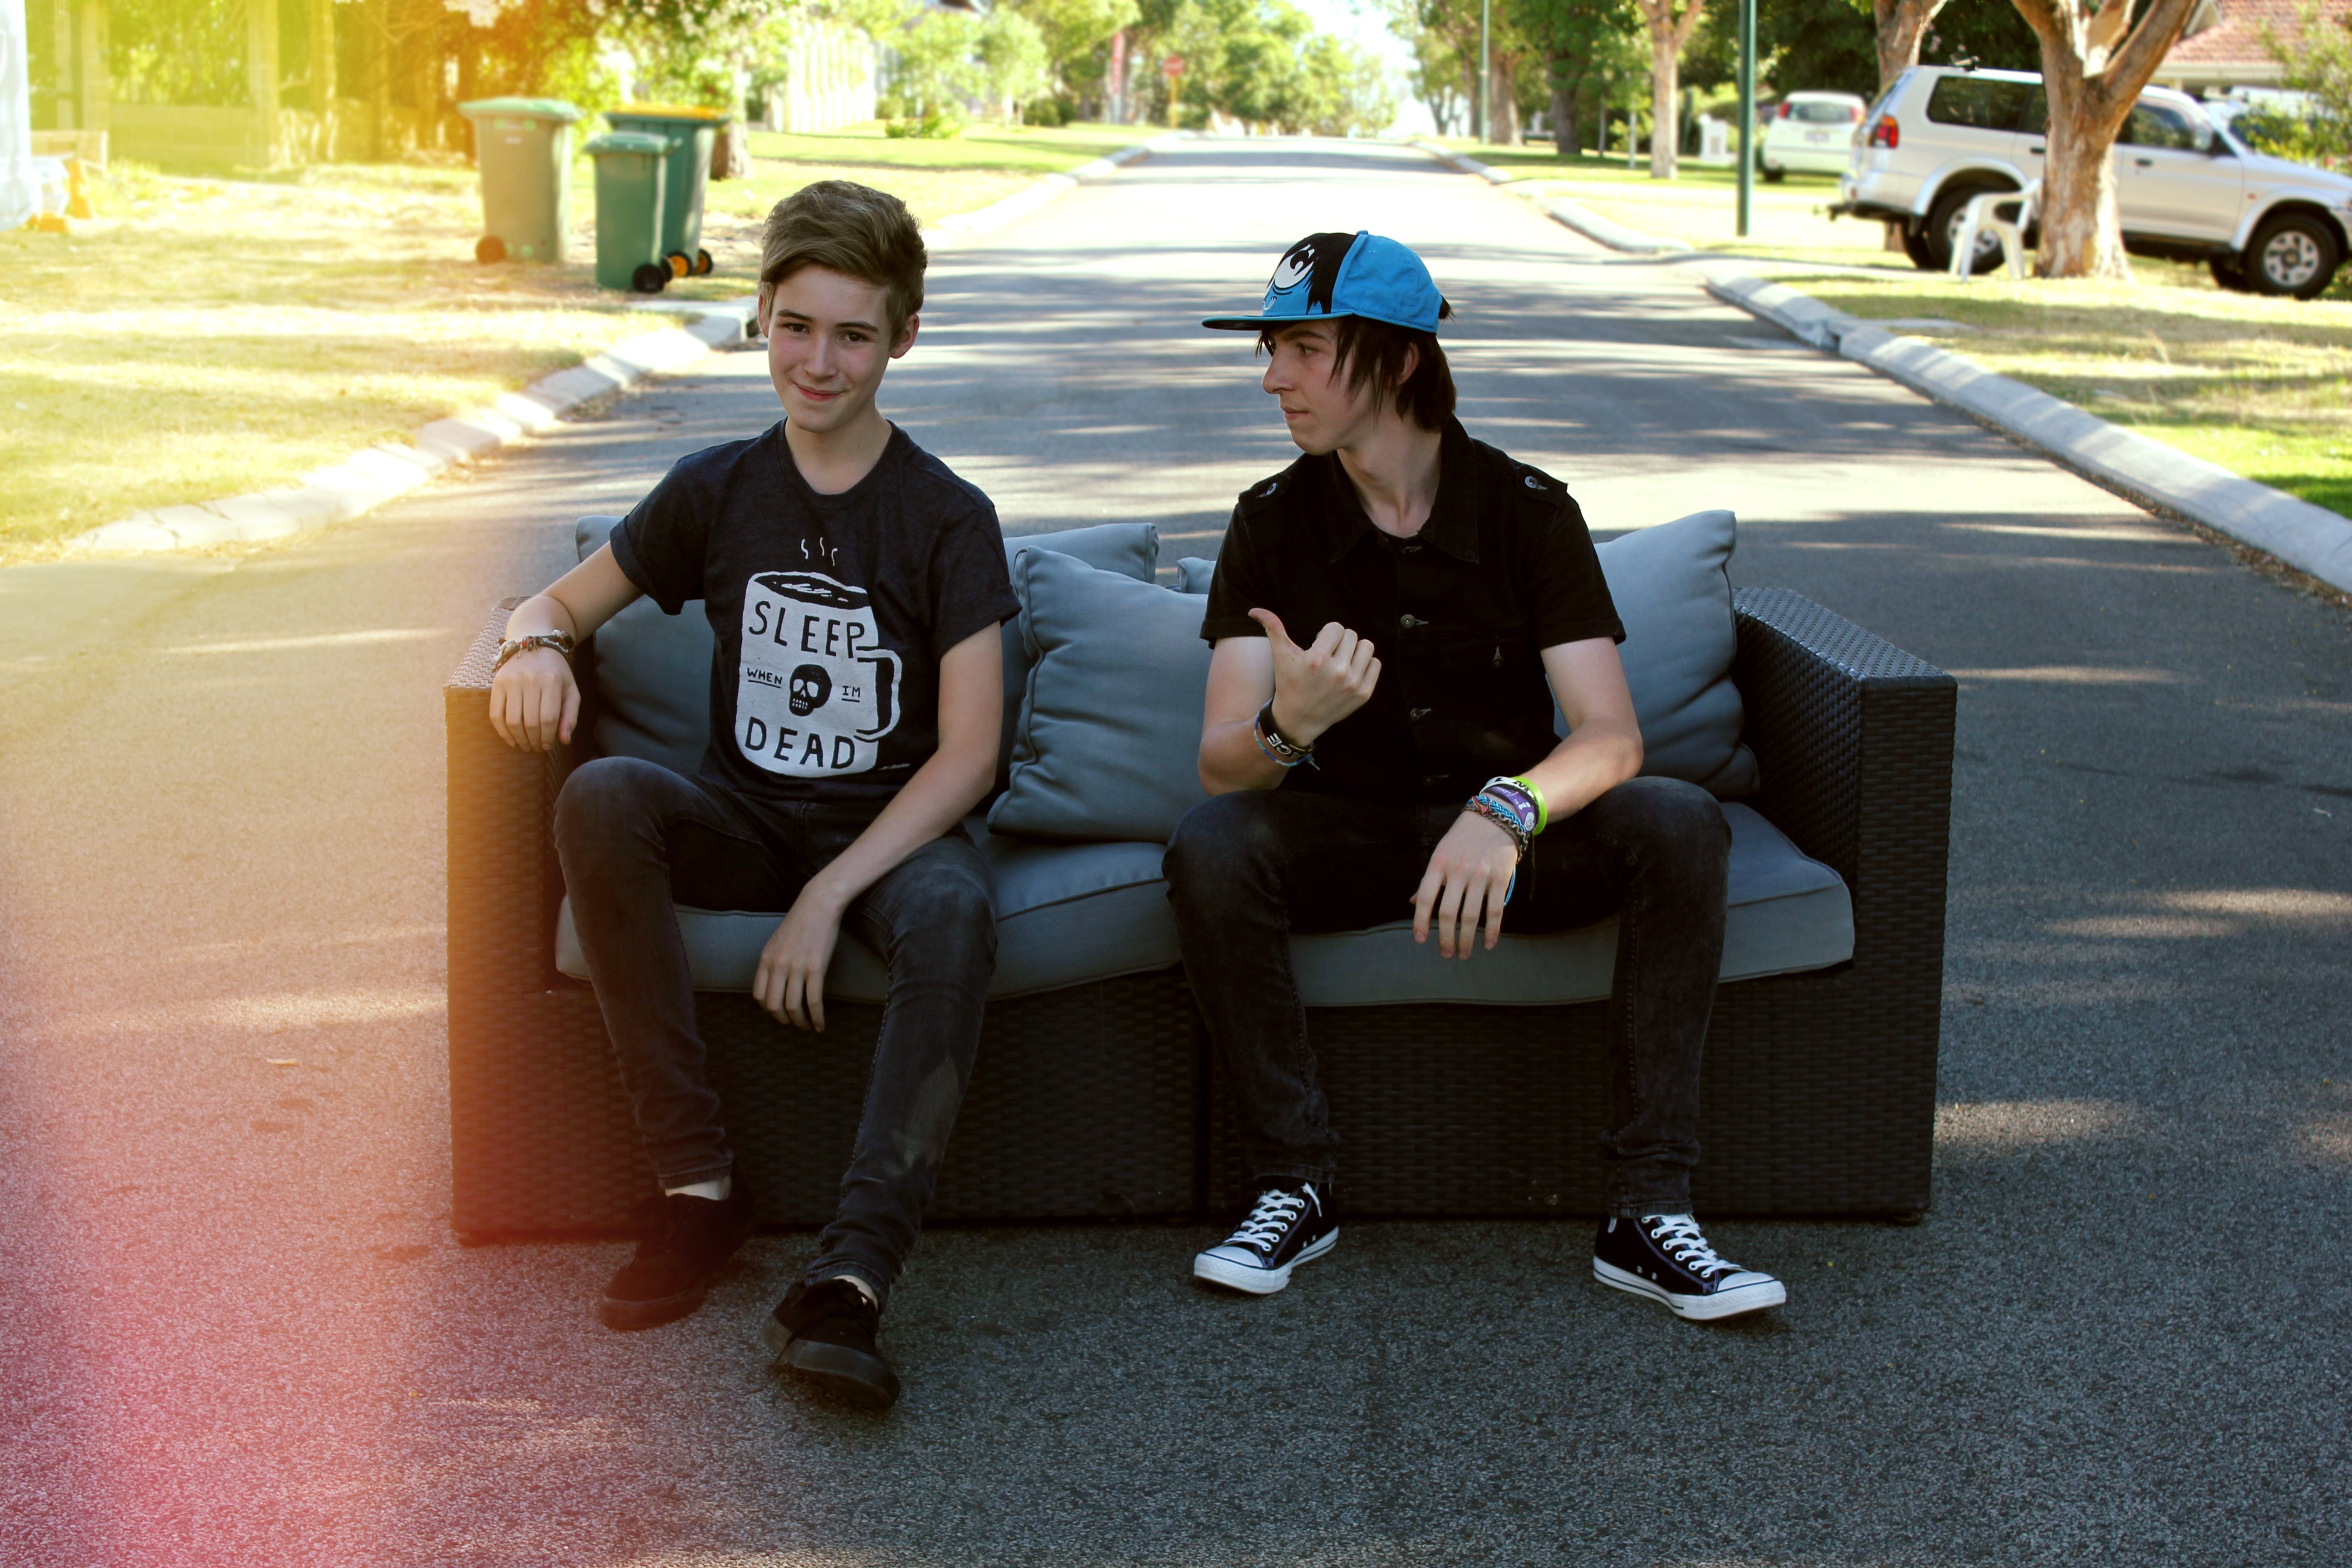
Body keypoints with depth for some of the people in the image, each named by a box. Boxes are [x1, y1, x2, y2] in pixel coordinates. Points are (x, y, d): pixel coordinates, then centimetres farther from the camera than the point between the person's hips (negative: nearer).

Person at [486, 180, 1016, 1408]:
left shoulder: (948, 518, -5)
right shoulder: (716, 492, 5)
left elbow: (967, 754, -11)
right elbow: (562, 600, 15)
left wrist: (828, 897, -22)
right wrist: (537, 646, -13)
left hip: (891, 828, -3)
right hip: (748, 819, 3)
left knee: (954, 915, -38)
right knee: (598, 800, -30)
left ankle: (849, 1273, -44)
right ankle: (697, 1182, -26)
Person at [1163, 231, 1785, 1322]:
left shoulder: (1527, 510, -8)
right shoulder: (1273, 523, -6)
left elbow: (1610, 737, -18)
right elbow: (1220, 763, -15)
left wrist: (1504, 813, -40)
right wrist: (1285, 728, -40)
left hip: (1510, 842, 0)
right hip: (1347, 833, 0)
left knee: (1678, 825, -28)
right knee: (1209, 846, -30)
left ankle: (1646, 1213, -24)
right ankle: (1294, 1188, -16)